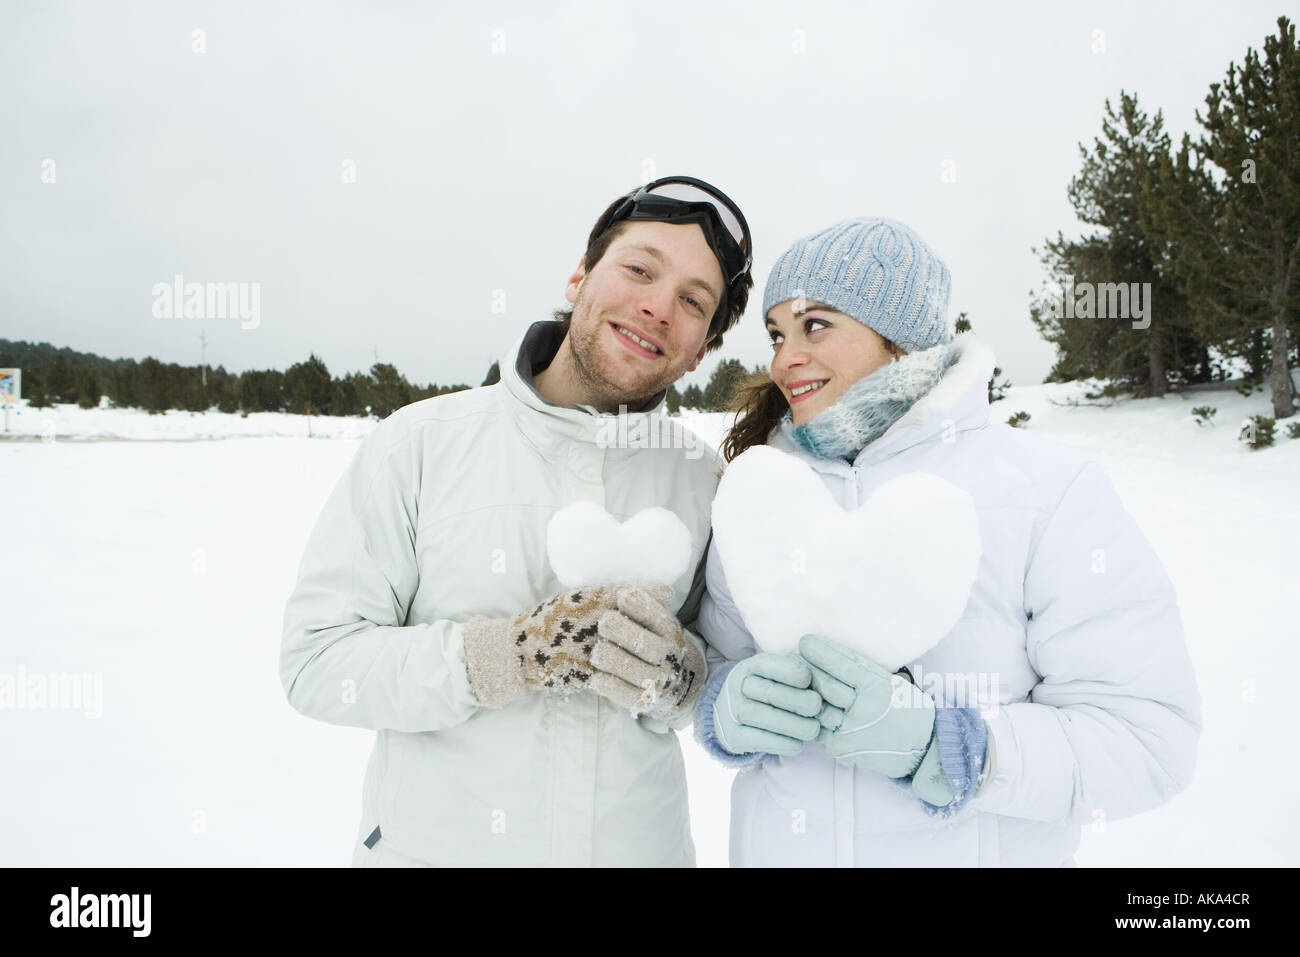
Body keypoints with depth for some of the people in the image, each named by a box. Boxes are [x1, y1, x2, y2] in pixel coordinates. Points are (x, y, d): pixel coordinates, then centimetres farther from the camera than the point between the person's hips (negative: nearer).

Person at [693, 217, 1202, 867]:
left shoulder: (1050, 492, -15)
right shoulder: (759, 496, -3)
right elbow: (715, 658, 3)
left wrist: (935, 746, -29)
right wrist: (730, 707, -19)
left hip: (984, 850, -3)